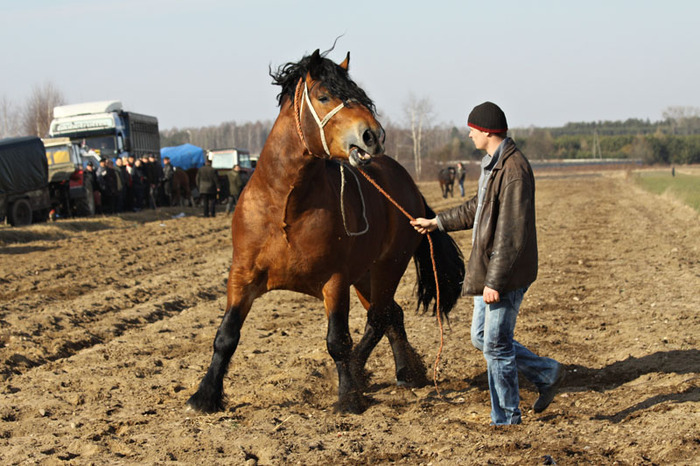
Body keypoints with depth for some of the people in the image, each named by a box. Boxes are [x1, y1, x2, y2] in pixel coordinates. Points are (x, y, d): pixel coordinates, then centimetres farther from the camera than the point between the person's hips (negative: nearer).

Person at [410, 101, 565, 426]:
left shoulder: (514, 170, -21)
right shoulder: (493, 164, 11)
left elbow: (512, 235, -24)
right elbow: (477, 208, 27)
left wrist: (494, 281, -24)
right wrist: (437, 222, 29)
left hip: (506, 276, -10)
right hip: (488, 270, 10)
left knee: (496, 346, -1)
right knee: (481, 338, 17)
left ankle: (506, 420, 14)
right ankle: (547, 374, 28)